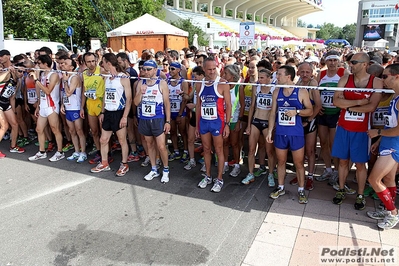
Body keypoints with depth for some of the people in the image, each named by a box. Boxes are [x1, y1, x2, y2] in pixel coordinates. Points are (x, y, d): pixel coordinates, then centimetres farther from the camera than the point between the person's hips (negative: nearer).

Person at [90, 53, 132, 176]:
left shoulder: (123, 77, -11)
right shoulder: (107, 78, 11)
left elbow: (129, 98, -13)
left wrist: (125, 116, -18)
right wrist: (102, 112, 15)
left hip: (119, 113, -7)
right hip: (108, 113, 7)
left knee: (122, 140, 4)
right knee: (103, 140, 12)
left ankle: (124, 165, 18)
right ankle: (104, 163, 28)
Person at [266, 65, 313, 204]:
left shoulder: (302, 91, -6)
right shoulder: (277, 92, 4)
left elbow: (310, 110, -1)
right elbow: (273, 113, 7)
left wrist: (297, 111, -20)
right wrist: (269, 131, 3)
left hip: (296, 133, -3)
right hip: (280, 133, 3)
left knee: (298, 163, 7)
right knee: (281, 161, 14)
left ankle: (301, 190, 23)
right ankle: (280, 187, 29)